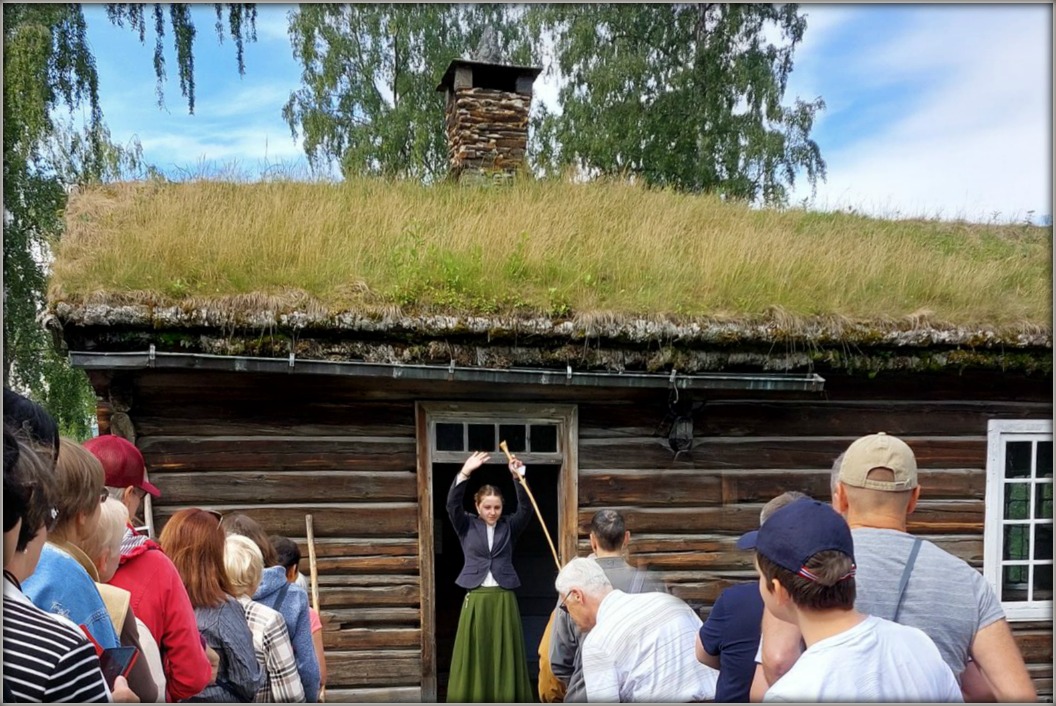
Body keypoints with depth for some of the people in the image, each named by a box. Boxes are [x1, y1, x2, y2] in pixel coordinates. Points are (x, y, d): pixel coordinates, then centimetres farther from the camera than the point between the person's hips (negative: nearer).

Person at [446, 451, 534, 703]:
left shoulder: (509, 526, 7)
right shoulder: (467, 526, 4)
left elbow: (526, 508, -8)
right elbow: (452, 504, -11)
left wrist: (518, 477, -24)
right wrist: (465, 472, -26)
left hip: (503, 599, 1)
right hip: (476, 598, -1)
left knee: (505, 653, 3)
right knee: (474, 654, 0)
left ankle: (505, 698, 7)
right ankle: (473, 699, 4)